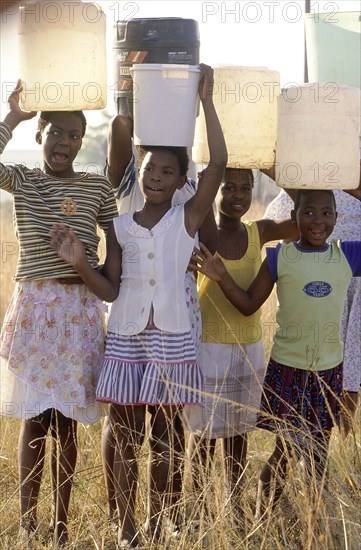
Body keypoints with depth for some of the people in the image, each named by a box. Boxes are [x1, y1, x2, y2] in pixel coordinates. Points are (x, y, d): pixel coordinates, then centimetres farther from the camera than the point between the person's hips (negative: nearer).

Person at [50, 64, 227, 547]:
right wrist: (79, 262, -15)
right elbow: (110, 290, 3)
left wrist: (206, 100, -16)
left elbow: (218, 164, -14)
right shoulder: (120, 227, 5)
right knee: (126, 439, 6)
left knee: (161, 437, 9)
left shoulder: (188, 219, -1)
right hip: (125, 339, 2)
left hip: (171, 341, -1)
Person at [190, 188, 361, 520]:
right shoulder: (280, 257, -4)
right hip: (287, 368, -2)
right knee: (282, 451, 4)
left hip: (329, 370, 2)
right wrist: (222, 277, -21)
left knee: (319, 456, 12)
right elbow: (249, 305, -1)